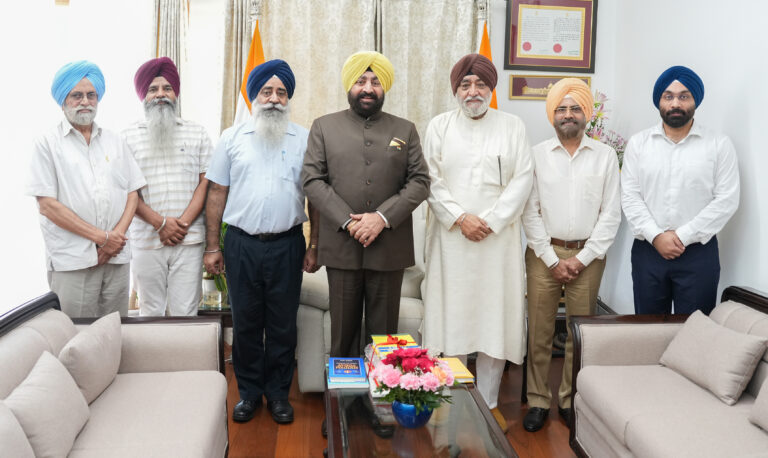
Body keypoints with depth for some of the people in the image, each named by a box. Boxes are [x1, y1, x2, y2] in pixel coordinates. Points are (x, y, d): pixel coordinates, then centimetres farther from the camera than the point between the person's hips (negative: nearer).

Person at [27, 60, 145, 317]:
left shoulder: (115, 142, 15)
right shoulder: (48, 144, 2)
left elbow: (132, 193, 11)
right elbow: (48, 205, -6)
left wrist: (117, 236, -6)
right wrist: (102, 237, -11)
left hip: (116, 258, 4)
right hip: (71, 262, -3)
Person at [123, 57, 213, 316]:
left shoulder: (197, 134, 11)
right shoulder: (129, 137, 8)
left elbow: (206, 182, 4)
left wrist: (183, 223, -8)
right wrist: (160, 223, -10)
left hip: (189, 240, 0)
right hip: (146, 241, 0)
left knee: (185, 312, 0)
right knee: (150, 312, 7)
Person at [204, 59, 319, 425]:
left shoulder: (304, 140, 4)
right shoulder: (233, 138, 5)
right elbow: (217, 193, 5)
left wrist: (314, 245, 1)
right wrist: (212, 247, 2)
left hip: (287, 244, 0)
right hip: (241, 244, 1)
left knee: (283, 324, 8)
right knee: (245, 322, 9)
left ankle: (278, 392, 24)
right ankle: (249, 392, 25)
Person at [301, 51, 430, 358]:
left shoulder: (405, 130, 11)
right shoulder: (323, 127, 9)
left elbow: (420, 181, 2)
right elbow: (312, 180, 0)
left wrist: (383, 217, -12)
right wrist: (347, 221, -12)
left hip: (389, 249, 1)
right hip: (341, 246, 0)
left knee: (384, 330, 7)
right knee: (343, 328, 7)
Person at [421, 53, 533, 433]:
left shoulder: (512, 126, 8)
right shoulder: (439, 126, 8)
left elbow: (522, 180, -1)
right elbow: (432, 180, 0)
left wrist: (490, 221, -11)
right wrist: (460, 217, -12)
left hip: (497, 237, 0)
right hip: (451, 236, 0)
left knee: (495, 315, 3)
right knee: (452, 315, 3)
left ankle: (489, 402, 16)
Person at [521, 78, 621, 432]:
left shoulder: (605, 156, 3)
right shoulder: (537, 155, 2)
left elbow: (610, 214, 0)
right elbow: (529, 212, -2)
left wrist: (583, 257, -7)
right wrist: (553, 259, -7)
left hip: (587, 255, 1)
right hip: (544, 254, 0)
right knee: (539, 330, 3)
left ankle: (571, 400, 22)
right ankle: (538, 401, 17)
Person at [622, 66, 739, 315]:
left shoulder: (719, 145, 1)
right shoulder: (638, 143, 5)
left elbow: (726, 200, -6)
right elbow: (630, 196, -1)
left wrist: (682, 236, -13)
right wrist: (656, 236, -13)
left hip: (698, 252, -1)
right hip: (647, 250, 2)